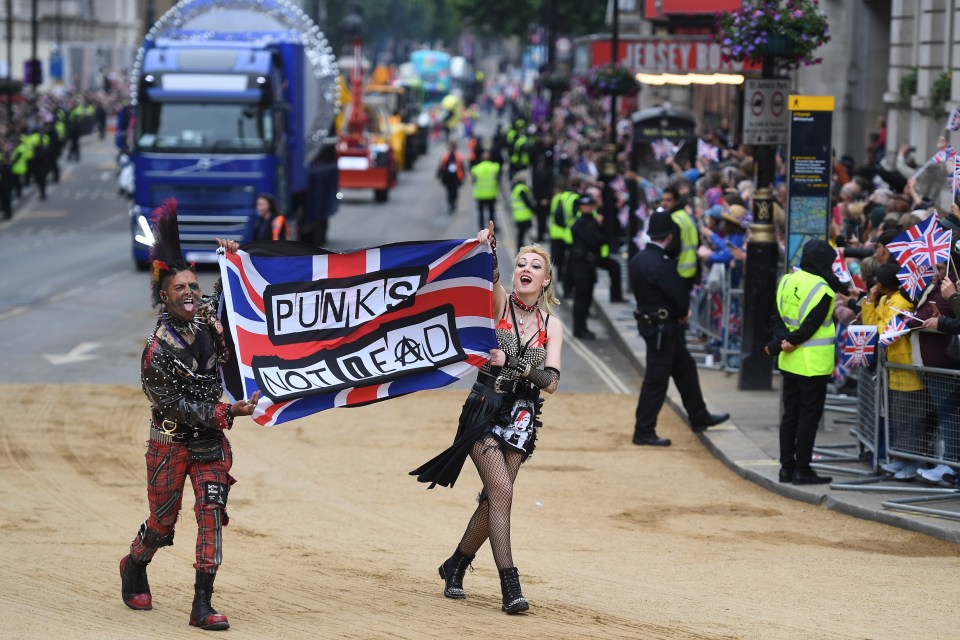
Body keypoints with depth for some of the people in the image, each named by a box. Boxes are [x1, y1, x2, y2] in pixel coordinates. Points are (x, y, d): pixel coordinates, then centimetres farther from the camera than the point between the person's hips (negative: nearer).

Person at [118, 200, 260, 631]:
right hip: (171, 443, -4)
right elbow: (175, 405, -20)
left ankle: (202, 606, -8)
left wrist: (232, 261, 2)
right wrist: (226, 412, -24)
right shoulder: (159, 349, -19)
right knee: (162, 522, 8)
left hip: (211, 441, 4)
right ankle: (134, 567, 41)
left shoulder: (207, 316, -2)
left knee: (211, 515, -7)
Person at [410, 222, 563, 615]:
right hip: (485, 408, -4)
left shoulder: (551, 325, 6)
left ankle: (455, 567, 28)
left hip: (521, 418, 4)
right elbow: (490, 280, -23)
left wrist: (511, 363, -17)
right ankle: (510, 585, -18)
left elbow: (551, 382, -4)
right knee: (501, 490, -16)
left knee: (495, 498, 6)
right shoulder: (499, 303, -1)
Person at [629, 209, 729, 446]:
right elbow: (680, 296, -20)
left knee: (685, 369, 21)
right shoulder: (661, 264, -24)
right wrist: (683, 313, 4)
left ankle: (699, 417, 34)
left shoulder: (637, 260, 4)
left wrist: (681, 312, 4)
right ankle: (644, 431, 5)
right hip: (662, 327, -10)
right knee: (656, 380, -1)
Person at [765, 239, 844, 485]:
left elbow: (777, 318, 2)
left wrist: (783, 340, -12)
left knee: (790, 414, 14)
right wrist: (776, 347, -11)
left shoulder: (787, 281, 5)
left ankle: (787, 466, 18)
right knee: (809, 416, 0)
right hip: (813, 363, -7)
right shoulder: (823, 290, -16)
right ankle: (802, 470, 3)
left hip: (790, 362, 7)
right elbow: (809, 328, -18)